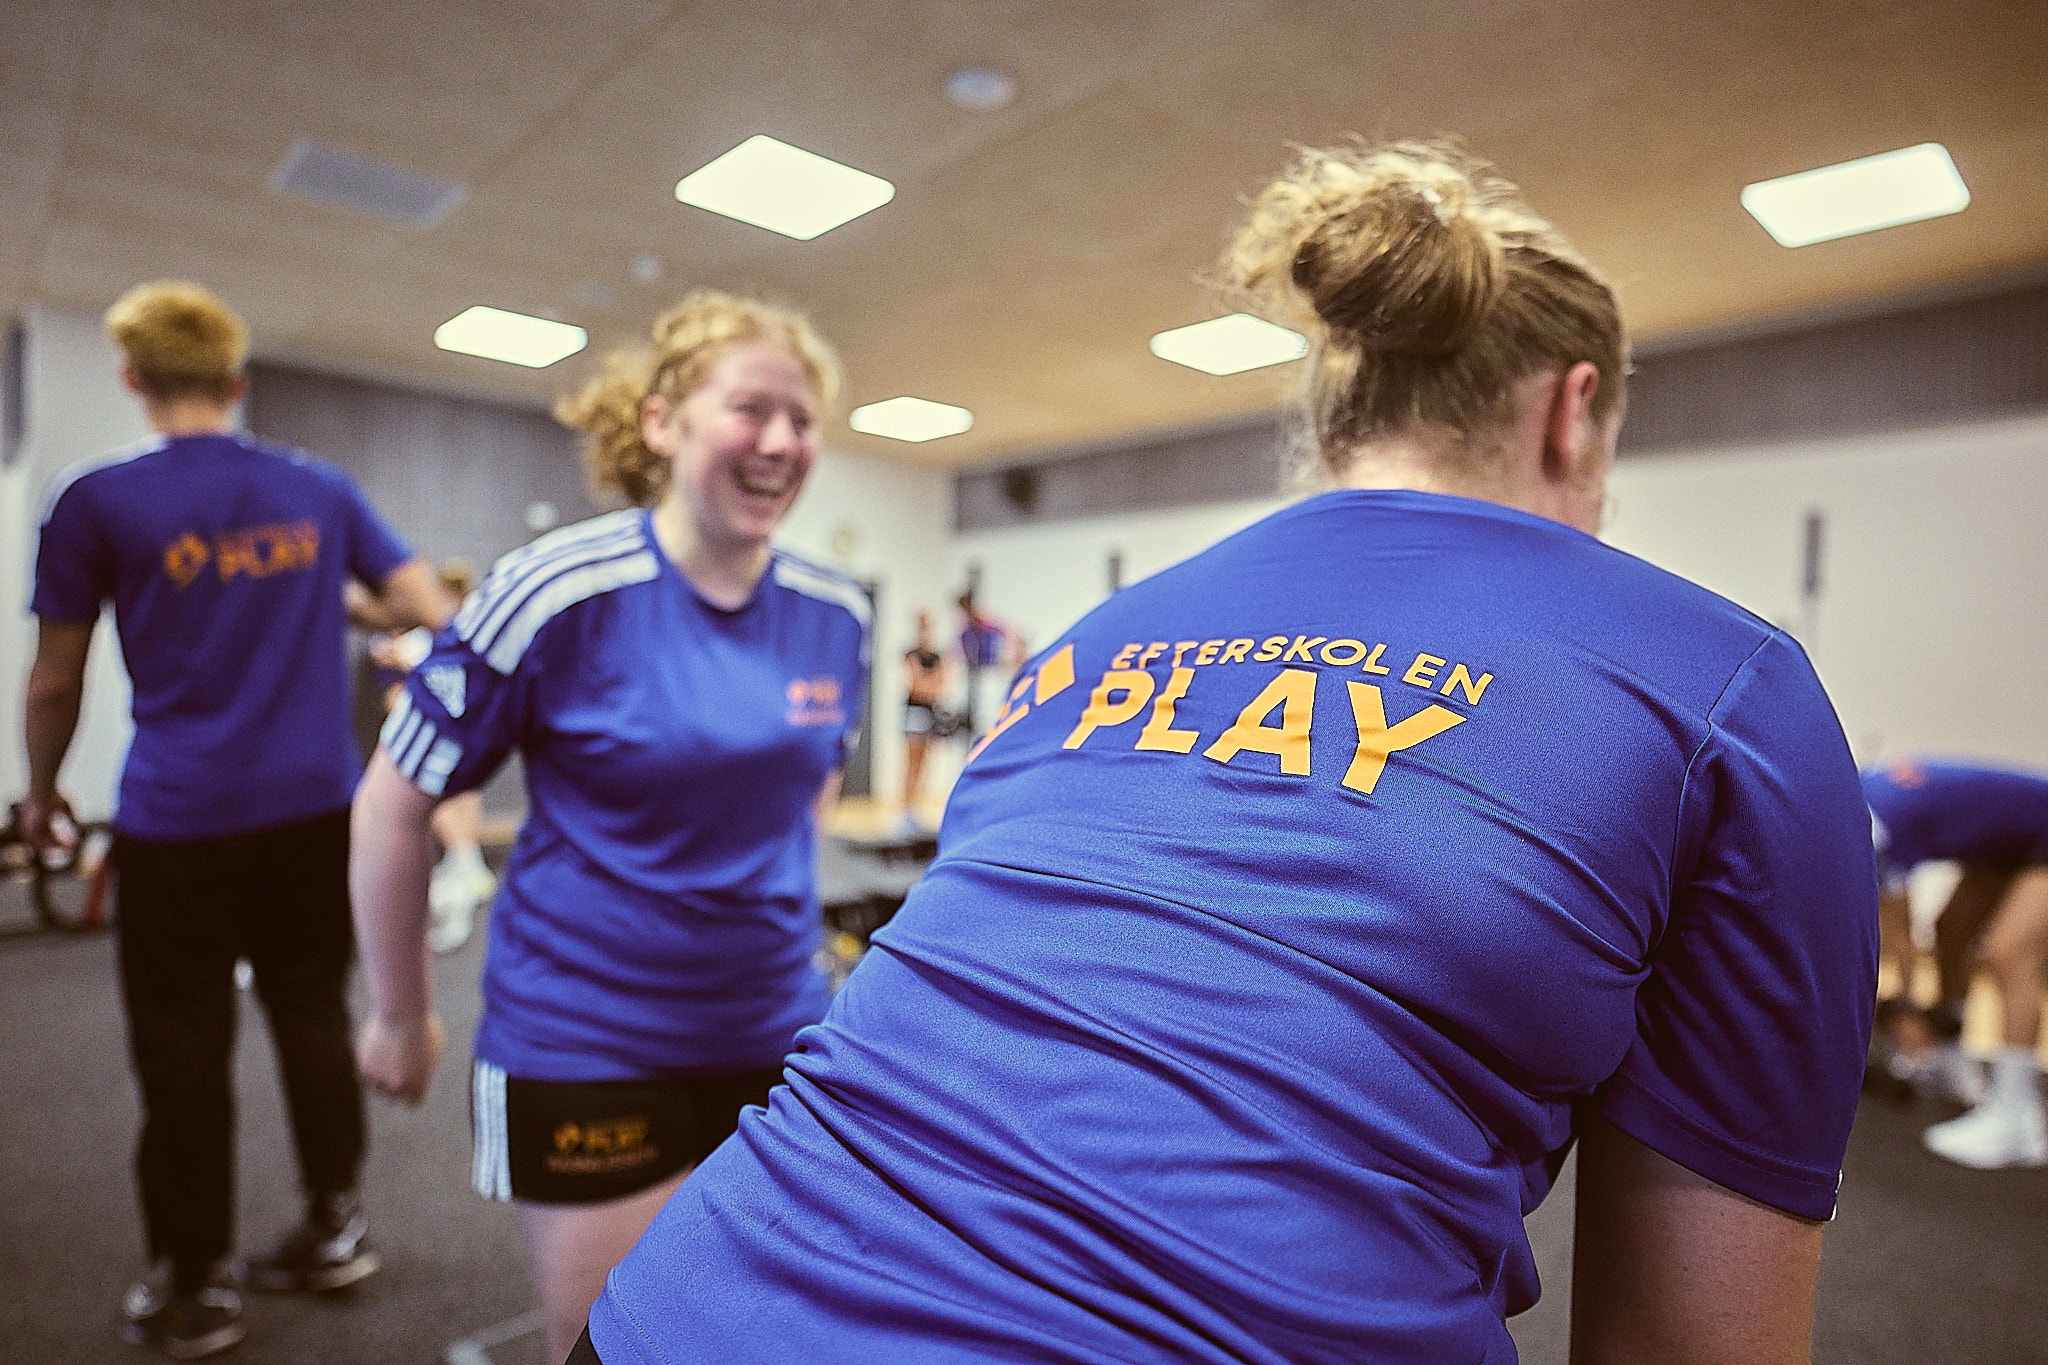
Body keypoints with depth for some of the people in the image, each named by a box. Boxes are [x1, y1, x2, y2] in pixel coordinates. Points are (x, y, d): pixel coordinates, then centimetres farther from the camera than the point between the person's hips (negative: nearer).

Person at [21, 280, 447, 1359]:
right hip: (316, 809, 3)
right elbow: (432, 615, 3)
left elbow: (56, 682, 2)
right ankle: (336, 1223, 26)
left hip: (179, 822, -3)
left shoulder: (96, 499, -3)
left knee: (183, 1050, 9)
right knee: (313, 1014, 16)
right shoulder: (320, 491, 4)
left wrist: (43, 792, 18)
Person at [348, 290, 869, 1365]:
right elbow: (392, 805, -7)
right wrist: (401, 1017, 2)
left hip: (777, 1036, 5)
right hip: (585, 1053, -4)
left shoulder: (836, 615, -3)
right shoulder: (559, 593, -16)